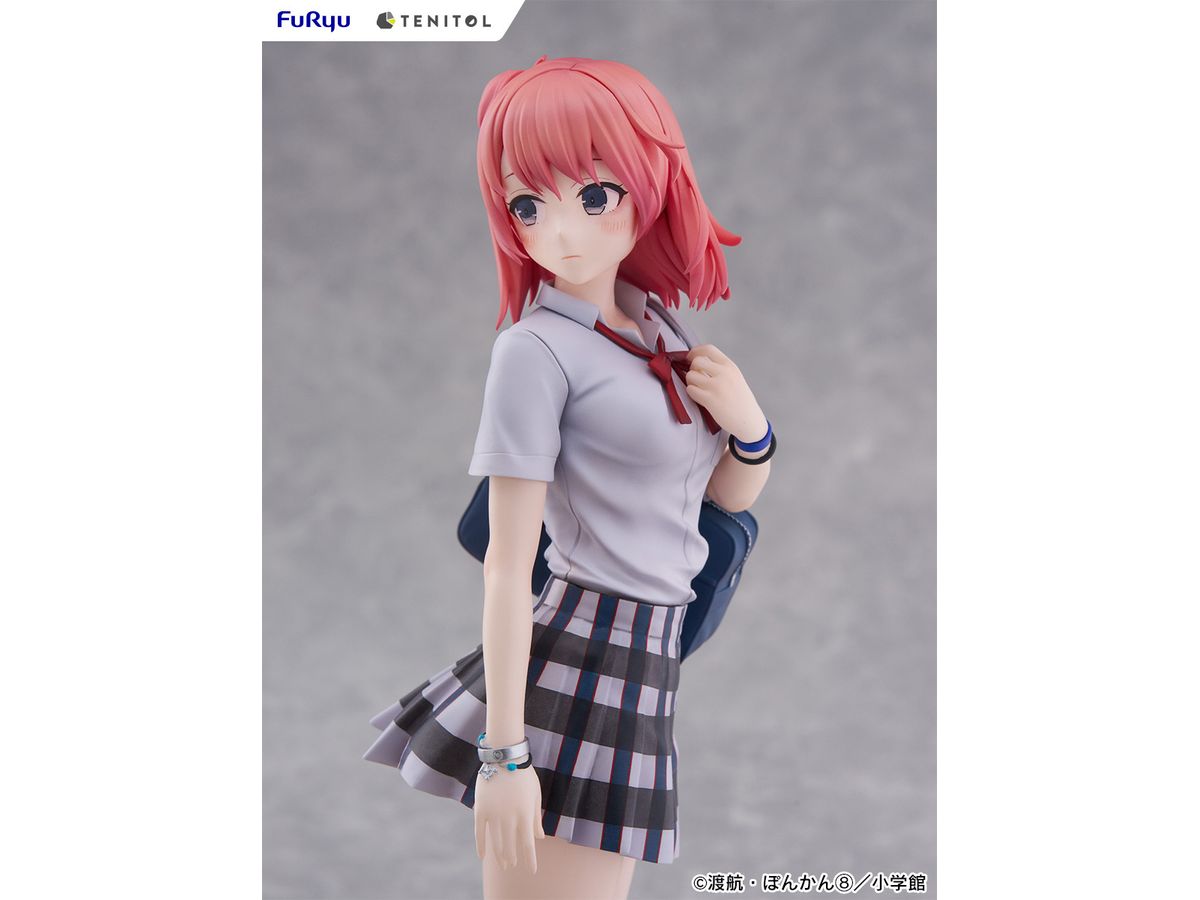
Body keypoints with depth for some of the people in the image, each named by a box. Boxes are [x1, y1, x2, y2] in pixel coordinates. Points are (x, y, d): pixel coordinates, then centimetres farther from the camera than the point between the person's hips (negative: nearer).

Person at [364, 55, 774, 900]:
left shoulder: (659, 323, 8)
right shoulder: (537, 350, -13)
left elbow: (732, 495, 18)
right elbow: (508, 563, -14)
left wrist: (749, 425, -4)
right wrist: (503, 754, -16)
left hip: (648, 667, 8)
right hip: (574, 672, -8)